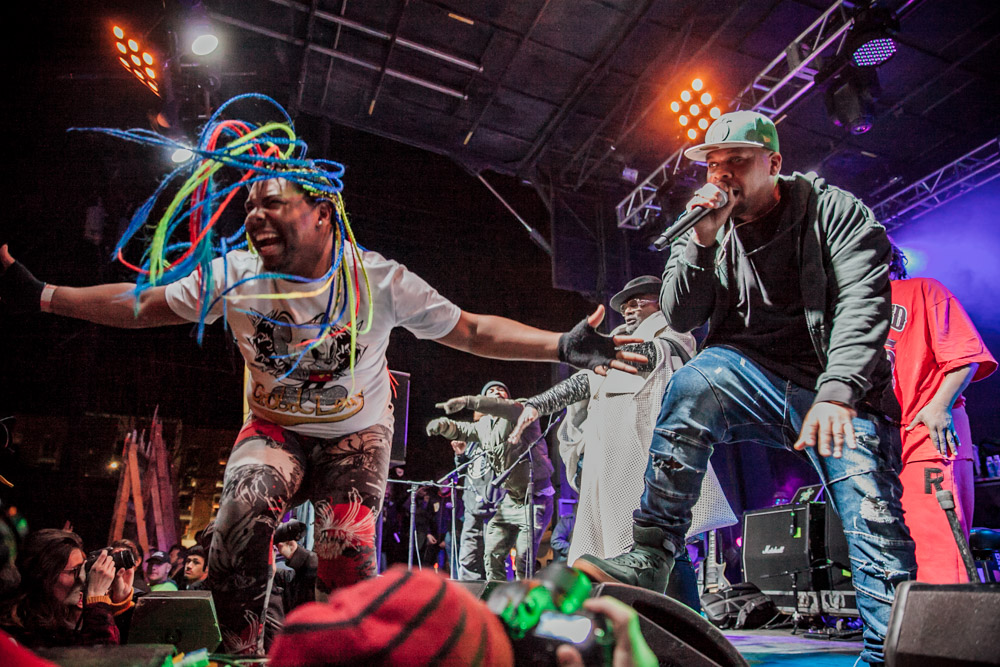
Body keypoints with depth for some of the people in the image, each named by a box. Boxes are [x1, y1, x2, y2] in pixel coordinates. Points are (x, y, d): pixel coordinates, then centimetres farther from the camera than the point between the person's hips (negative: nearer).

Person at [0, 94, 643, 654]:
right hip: (274, 429, 2)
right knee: (242, 519, -25)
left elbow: (471, 330, -17)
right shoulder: (233, 274, -13)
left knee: (347, 557, -17)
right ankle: (242, 652, 3)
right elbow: (144, 303, 0)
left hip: (357, 433, -1)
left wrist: (562, 345, -27)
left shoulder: (379, 279, -20)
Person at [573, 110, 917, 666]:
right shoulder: (709, 230, 6)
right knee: (693, 385, -31)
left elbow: (863, 305, -16)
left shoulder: (834, 211, -3)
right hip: (751, 377, 1)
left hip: (842, 390, 0)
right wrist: (704, 241, -15)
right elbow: (681, 319, -2)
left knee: (878, 527, -13)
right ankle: (650, 560, -29)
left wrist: (837, 392, -32)